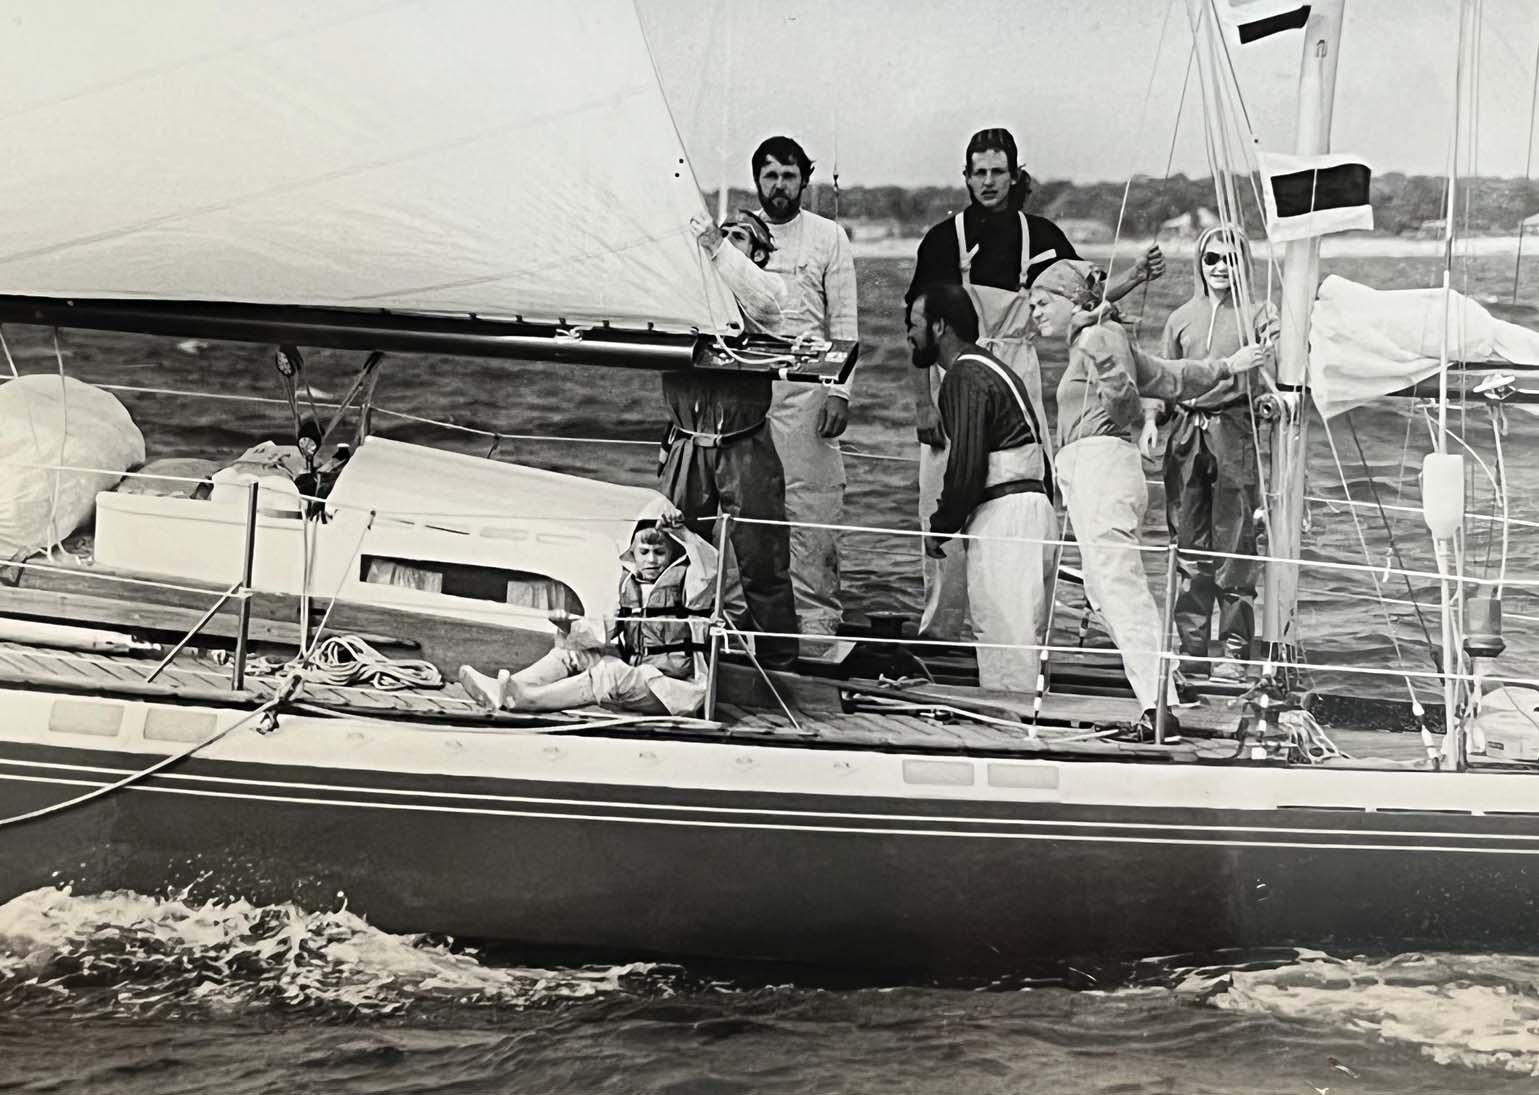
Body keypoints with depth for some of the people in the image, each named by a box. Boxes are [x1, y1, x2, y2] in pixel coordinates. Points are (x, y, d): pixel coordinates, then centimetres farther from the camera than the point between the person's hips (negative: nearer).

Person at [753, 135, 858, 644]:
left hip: (805, 386, -3)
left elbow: (844, 322, 3)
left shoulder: (828, 237, 5)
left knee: (811, 504, -6)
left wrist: (840, 392, -7)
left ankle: (816, 615, -4)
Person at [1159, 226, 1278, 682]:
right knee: (1189, 545, 5)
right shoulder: (1182, 318, 14)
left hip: (1236, 433, -3)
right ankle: (1191, 648, 12)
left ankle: (1235, 652, 0)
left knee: (1235, 546, -4)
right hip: (1187, 434, 3)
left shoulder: (1257, 313, 4)